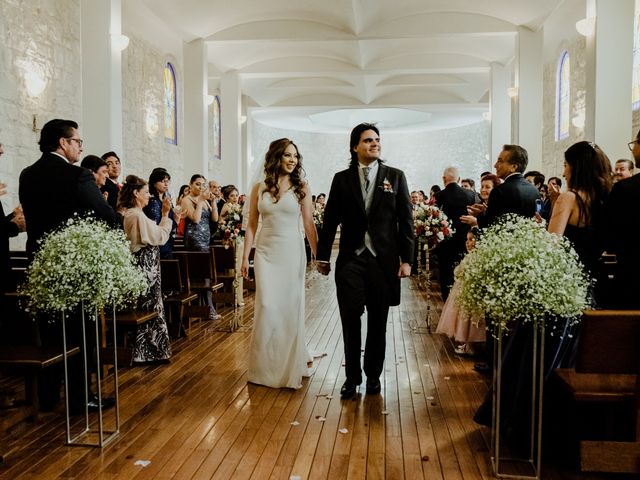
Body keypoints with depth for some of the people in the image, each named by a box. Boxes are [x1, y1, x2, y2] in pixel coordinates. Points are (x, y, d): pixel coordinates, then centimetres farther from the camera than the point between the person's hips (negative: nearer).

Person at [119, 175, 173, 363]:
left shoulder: (130, 214, 12)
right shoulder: (137, 215, -19)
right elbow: (160, 237, -14)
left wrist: (163, 215, 11)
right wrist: (165, 215, -8)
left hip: (142, 265, 10)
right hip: (146, 266, -10)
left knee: (144, 308, 15)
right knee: (150, 308, 0)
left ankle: (145, 351, 23)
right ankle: (149, 352, 10)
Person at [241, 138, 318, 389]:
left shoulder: (301, 187, 1)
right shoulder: (259, 188, 5)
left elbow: (309, 224, 0)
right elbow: (251, 225, 7)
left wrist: (318, 255, -3)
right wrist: (245, 257, 4)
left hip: (292, 253, -1)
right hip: (266, 253, 1)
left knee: (290, 307, 4)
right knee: (267, 307, -4)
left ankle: (290, 364, 22)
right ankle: (266, 365, 14)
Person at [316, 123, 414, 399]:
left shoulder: (395, 177, 3)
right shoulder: (342, 179, 5)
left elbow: (406, 220, 2)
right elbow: (330, 220, 7)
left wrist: (406, 259, -3)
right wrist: (323, 256, 7)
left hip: (383, 260, 0)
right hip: (350, 260, 0)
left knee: (377, 323, 11)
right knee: (350, 320, 3)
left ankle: (373, 375, 27)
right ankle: (352, 376, 19)